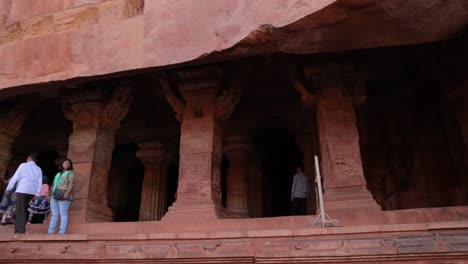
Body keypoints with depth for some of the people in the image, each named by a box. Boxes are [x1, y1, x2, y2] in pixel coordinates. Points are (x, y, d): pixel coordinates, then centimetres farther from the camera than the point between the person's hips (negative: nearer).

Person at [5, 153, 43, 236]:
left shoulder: (23, 165, 5)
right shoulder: (38, 169, 16)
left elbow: (15, 177, 0)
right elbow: (40, 182, 8)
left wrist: (9, 188, 3)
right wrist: (37, 193, 9)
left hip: (22, 189, -4)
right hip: (32, 191, 4)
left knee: (20, 210, -7)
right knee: (24, 209, 16)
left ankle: (19, 231, -15)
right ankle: (22, 228, 15)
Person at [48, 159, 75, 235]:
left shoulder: (70, 173, 5)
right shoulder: (58, 174, 27)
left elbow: (71, 183, -8)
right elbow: (54, 185, 27)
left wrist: (67, 193, -21)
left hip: (64, 197, -7)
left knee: (63, 213, -10)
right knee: (54, 214, 6)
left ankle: (62, 232, -14)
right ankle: (50, 231, 6)